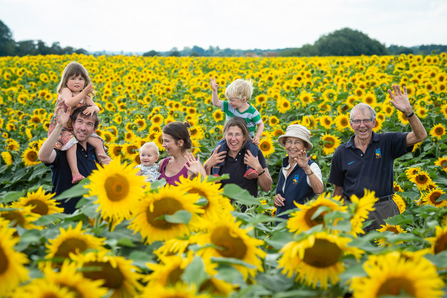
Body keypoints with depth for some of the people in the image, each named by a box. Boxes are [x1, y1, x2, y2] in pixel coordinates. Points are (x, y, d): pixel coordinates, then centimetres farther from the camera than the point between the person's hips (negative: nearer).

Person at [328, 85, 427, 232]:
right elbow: (338, 188, 12)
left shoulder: (387, 143, 0)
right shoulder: (341, 153, 5)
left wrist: (408, 111, -25)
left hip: (383, 210, 0)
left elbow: (420, 136, -10)